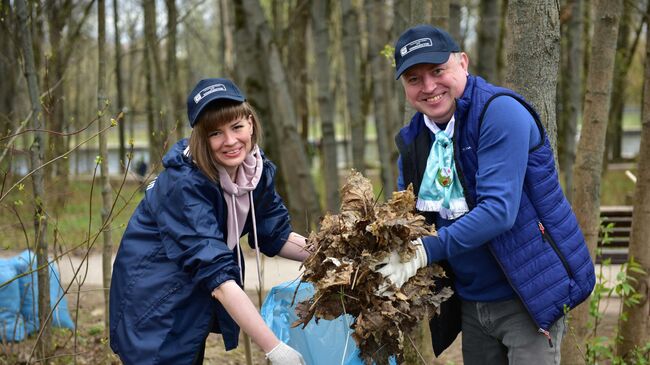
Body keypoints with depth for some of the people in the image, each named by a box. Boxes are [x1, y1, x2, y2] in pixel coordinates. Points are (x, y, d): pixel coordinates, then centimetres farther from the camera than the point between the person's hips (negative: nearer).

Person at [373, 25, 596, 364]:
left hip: (528, 296, -7)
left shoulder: (499, 113, -18)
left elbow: (499, 209, -26)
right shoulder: (412, 139, 5)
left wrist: (426, 250, -28)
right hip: (470, 304, 7)